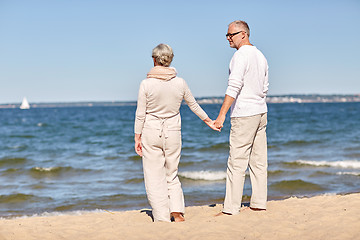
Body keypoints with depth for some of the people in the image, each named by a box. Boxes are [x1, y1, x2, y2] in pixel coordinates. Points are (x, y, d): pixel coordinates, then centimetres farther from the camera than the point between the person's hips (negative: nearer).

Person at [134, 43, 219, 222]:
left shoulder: (146, 84, -11)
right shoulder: (180, 83, -3)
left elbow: (140, 115, -7)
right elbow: (193, 105, 12)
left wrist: (137, 137, 2)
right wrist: (208, 120, 27)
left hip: (151, 133, -3)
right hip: (173, 133, 3)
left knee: (154, 177, 6)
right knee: (172, 175, 17)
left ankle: (162, 219, 6)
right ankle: (177, 211, 3)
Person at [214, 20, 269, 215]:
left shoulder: (241, 55, -12)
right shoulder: (260, 56, 15)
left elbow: (234, 87, -22)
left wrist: (222, 114, -23)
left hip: (243, 115, -9)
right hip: (261, 113, 9)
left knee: (236, 162, -7)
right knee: (258, 161, 10)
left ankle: (231, 208, -6)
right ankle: (259, 204, 15)